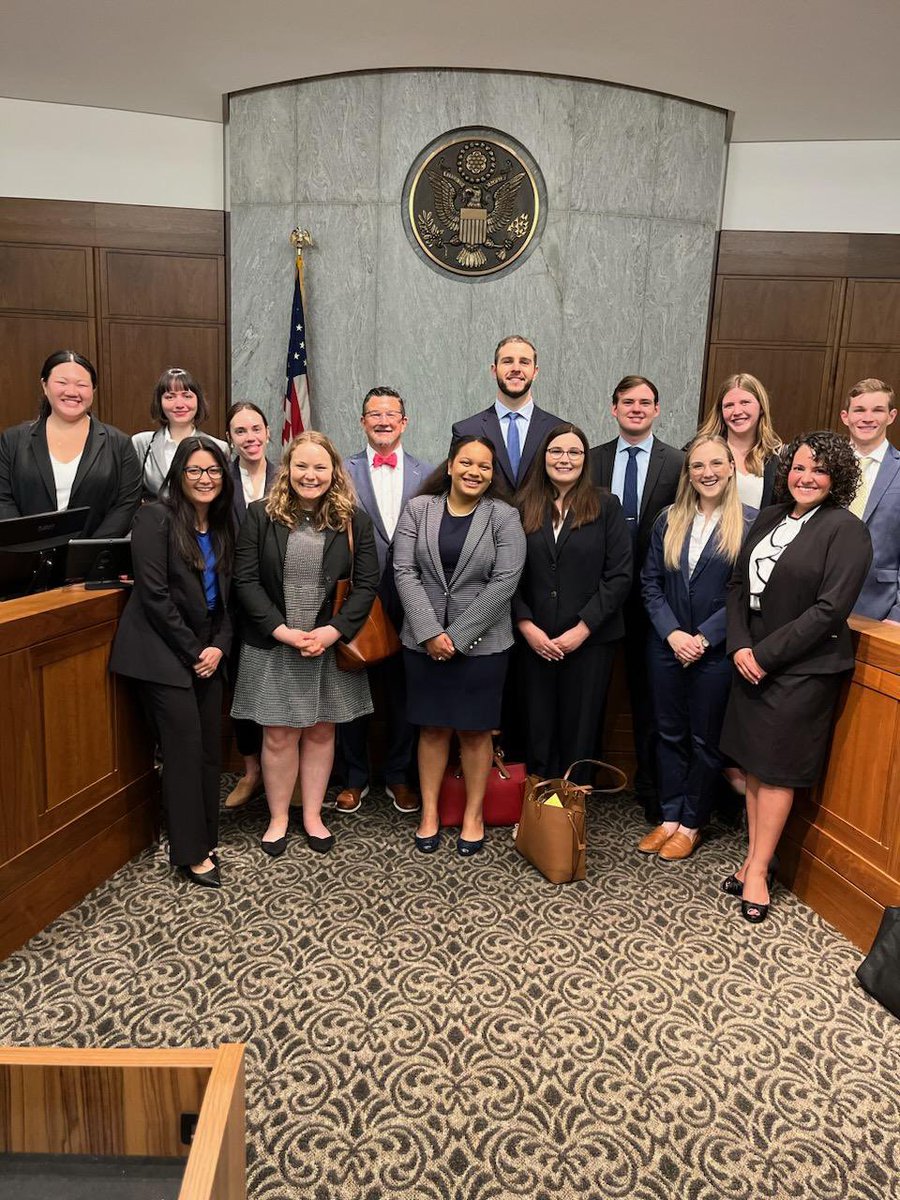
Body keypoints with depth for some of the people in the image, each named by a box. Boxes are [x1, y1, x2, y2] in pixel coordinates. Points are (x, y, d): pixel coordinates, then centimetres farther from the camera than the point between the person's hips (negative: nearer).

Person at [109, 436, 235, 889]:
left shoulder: (221, 525, 12)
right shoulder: (157, 517, -9)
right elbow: (155, 594, -15)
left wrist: (218, 647, -2)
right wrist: (191, 652, -13)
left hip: (208, 653, 7)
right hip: (165, 653, -6)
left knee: (210, 746, 7)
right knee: (185, 749, -4)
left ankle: (204, 836, 21)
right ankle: (190, 852, 9)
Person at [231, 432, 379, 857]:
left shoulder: (354, 520, 0)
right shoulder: (260, 515, -2)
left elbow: (366, 583, -3)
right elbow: (246, 580, -6)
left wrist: (334, 631, -16)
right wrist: (282, 630, -16)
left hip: (331, 645, 1)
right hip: (273, 645, -1)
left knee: (320, 731, 12)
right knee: (278, 736, 6)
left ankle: (312, 814, 28)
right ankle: (278, 818, 25)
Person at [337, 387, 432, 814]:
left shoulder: (427, 474, 5)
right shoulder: (344, 472, 1)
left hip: (409, 601, 1)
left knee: (403, 691, 12)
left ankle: (399, 775, 30)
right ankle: (355, 776, 28)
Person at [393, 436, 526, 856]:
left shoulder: (504, 517, -3)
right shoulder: (418, 509, 2)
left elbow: (504, 582, -10)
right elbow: (405, 572, -4)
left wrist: (458, 636, -14)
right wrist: (430, 633, -13)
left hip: (481, 643, -1)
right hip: (424, 641, 2)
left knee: (475, 730, 9)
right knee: (432, 727, 11)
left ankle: (474, 816, 23)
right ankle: (429, 813, 24)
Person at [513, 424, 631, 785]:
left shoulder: (606, 506, 2)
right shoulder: (524, 508, 5)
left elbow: (619, 576, -4)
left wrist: (583, 628, -10)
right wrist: (527, 626, -8)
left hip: (591, 639, -1)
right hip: (534, 640, 1)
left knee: (579, 729, 6)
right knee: (538, 729, 7)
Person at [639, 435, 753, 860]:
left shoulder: (750, 523, -6)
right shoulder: (668, 521, 6)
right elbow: (650, 583, 3)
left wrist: (703, 637, -15)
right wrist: (672, 633, -9)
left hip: (717, 651, -4)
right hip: (666, 646, 4)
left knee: (706, 740, 9)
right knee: (670, 734, 13)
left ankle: (692, 824, 24)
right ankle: (669, 817, 27)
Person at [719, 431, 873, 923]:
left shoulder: (846, 529, -10)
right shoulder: (769, 518, 9)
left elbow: (830, 608, -17)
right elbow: (738, 584, 8)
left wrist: (766, 655, -16)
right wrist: (739, 646, -6)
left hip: (803, 669, -6)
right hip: (751, 661, 6)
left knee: (775, 769, 3)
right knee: (753, 763, 11)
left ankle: (758, 871, 16)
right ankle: (754, 857, 25)